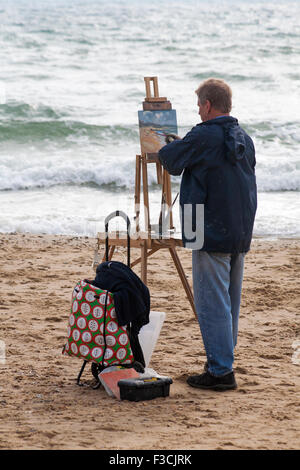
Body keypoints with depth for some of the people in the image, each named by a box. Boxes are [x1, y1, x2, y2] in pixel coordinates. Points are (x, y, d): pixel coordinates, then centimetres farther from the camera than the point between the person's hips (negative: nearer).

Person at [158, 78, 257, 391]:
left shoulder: (203, 137, -15)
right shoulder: (244, 139, 9)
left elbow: (171, 161, -5)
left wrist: (172, 145, 19)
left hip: (212, 233, -8)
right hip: (240, 234, 8)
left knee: (212, 303, -4)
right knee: (229, 300, 16)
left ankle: (221, 371, -5)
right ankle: (223, 359, 25)